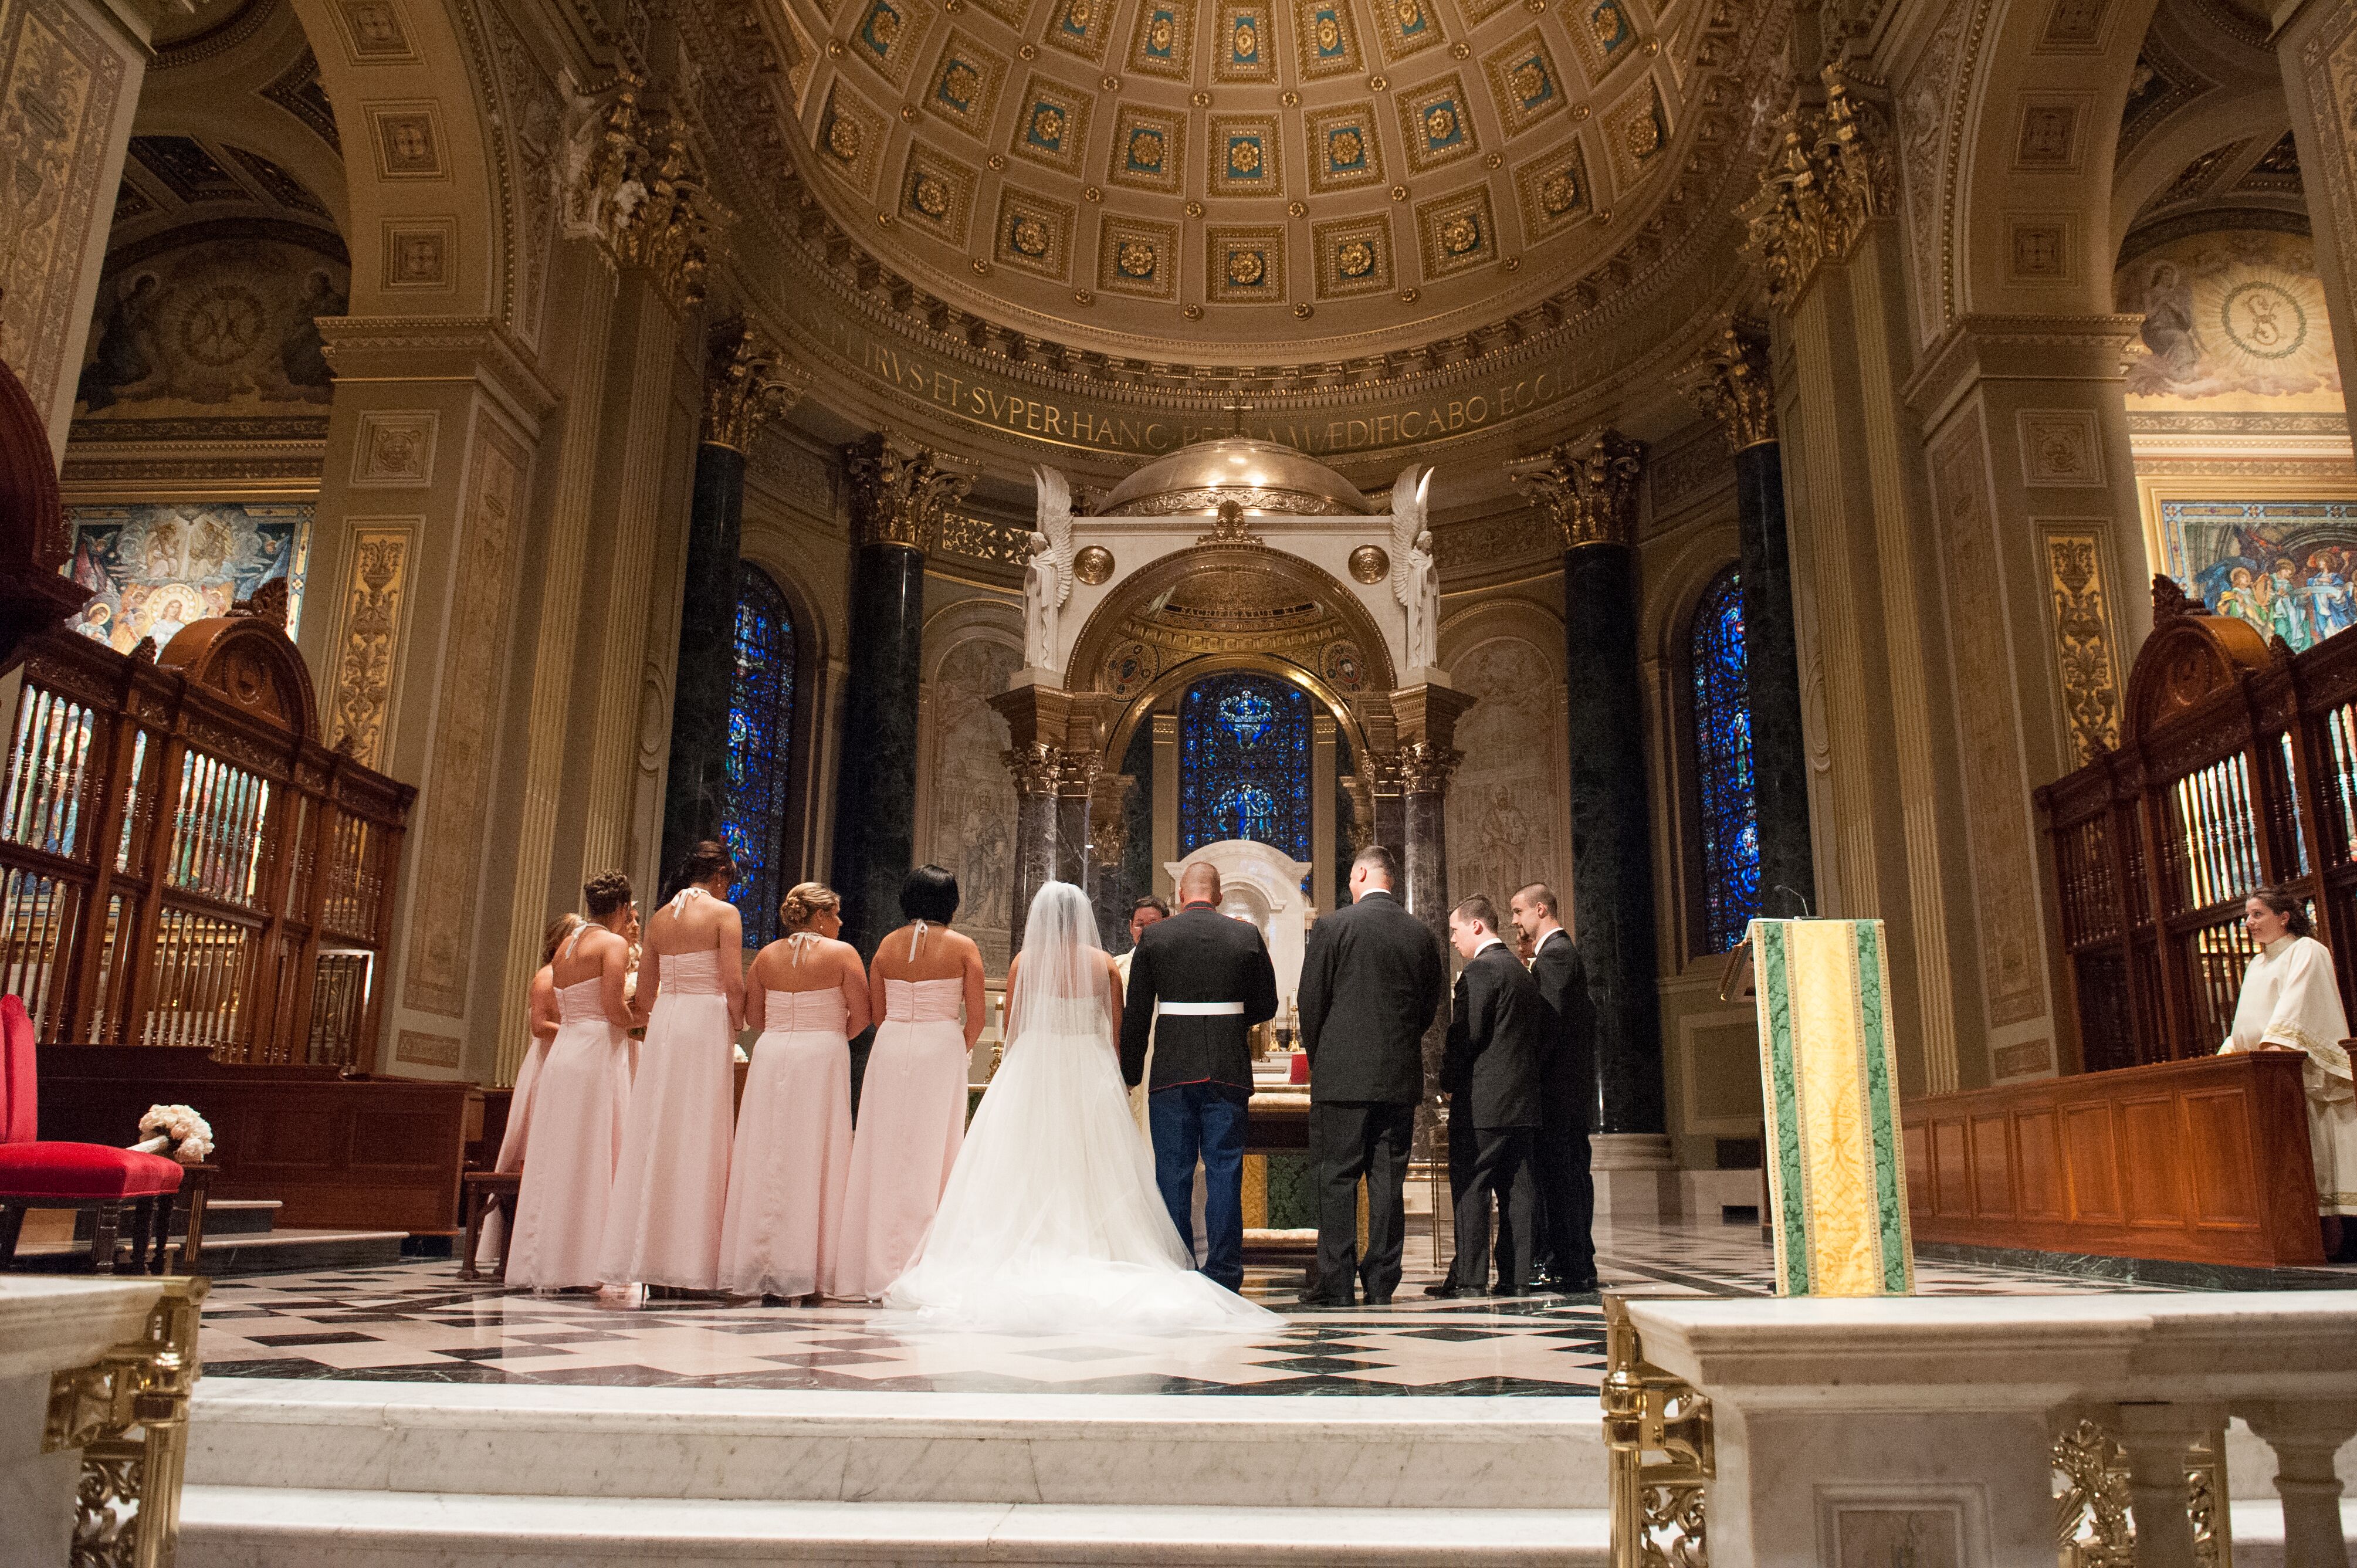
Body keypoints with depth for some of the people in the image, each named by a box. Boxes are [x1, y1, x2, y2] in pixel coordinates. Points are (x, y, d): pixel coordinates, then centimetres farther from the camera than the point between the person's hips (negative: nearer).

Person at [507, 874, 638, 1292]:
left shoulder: (566, 946, 17)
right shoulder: (613, 943, -6)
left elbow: (559, 1014, 17)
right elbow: (614, 1009, -17)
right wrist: (638, 1020, 4)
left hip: (562, 1052, 8)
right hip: (597, 1053, -8)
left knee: (556, 1159, 10)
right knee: (592, 1159, -5)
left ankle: (540, 1263, 14)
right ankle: (578, 1266, -4)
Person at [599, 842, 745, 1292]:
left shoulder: (659, 918, 14)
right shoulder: (724, 913, -3)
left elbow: (644, 996, 14)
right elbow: (733, 986, -11)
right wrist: (737, 1027, 3)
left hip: (662, 1025, 6)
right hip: (707, 1024, -5)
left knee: (655, 1136, 7)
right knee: (699, 1139, -3)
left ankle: (648, 1256, 10)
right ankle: (689, 1262, -4)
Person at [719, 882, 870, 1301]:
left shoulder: (766, 956, 8)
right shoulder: (842, 953, -3)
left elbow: (752, 1018, 11)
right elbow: (860, 1016, -6)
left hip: (770, 1055, 4)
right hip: (821, 1060, -4)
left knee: (765, 1160, 7)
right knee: (813, 1160, -1)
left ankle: (756, 1266, 8)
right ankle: (803, 1272, -1)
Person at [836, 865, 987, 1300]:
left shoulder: (888, 945, 6)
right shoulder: (963, 947, -2)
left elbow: (876, 1012, 7)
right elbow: (976, 1018, -5)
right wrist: (962, 1052, 11)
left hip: (890, 1048, 3)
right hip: (941, 1049, -3)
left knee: (885, 1156, 8)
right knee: (930, 1158, 1)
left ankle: (876, 1270, 12)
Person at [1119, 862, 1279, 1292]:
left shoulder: (1154, 937, 0)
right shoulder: (1247, 935, 3)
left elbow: (1136, 1014, 1)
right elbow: (1266, 1005, 7)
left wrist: (1130, 1072, 8)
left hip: (1172, 1071, -1)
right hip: (1229, 1071, 1)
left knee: (1173, 1172, 6)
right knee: (1224, 1170, 5)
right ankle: (1224, 1274, 7)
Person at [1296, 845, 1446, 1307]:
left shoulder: (1333, 927, -7)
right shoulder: (1423, 935, 5)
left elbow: (1311, 1002, -4)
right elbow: (1432, 1006, 12)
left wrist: (1320, 1060, 11)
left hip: (1342, 1077, -4)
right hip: (1401, 1078, 4)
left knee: (1337, 1181, 2)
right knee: (1389, 1182, 8)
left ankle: (1336, 1286, 2)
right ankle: (1381, 1284, 11)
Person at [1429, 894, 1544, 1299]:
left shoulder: (1480, 970, -11)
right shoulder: (1523, 973, 17)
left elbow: (1466, 1036, -16)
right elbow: (1538, 1036, 18)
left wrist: (1449, 1076, -1)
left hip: (1483, 1100, -9)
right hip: (1523, 1098, 9)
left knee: (1470, 1189, -4)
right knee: (1516, 1189, 8)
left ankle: (1468, 1277, -3)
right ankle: (1516, 1276, 9)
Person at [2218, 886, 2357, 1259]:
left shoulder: (2306, 951, -1)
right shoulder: (2257, 966, 23)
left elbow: (2297, 1001, -17)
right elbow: (2246, 1023, 23)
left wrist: (2277, 1043, -30)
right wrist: (2226, 1055, 10)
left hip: (2304, 1071, -7)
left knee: (2315, 1155, -11)